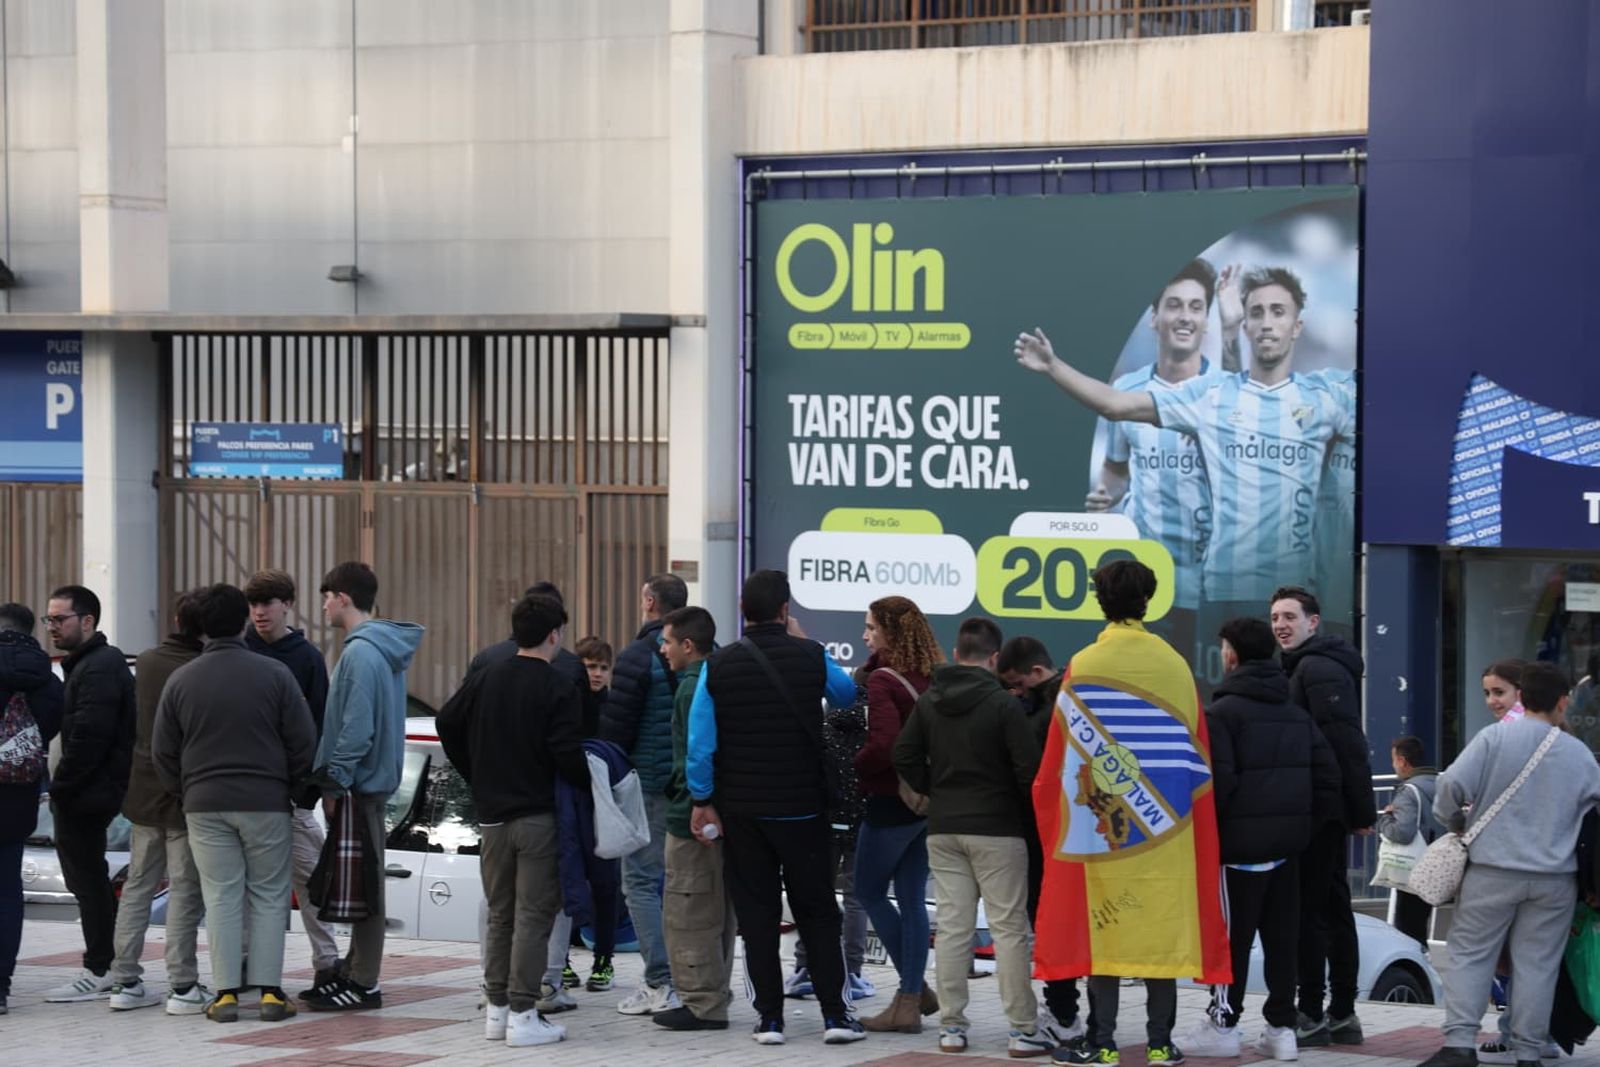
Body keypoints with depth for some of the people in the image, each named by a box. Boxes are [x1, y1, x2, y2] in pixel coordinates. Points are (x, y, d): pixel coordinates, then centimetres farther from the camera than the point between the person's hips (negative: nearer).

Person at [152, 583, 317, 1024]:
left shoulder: (181, 680, 1)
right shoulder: (274, 674, -5)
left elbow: (163, 752, 5)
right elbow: (304, 742, -3)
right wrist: (287, 786, 12)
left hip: (205, 806, 1)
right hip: (266, 804, -1)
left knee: (221, 900, 4)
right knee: (269, 897, 5)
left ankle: (226, 992, 1)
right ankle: (269, 990, 1)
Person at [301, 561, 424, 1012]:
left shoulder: (362, 653, -17)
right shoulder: (382, 648, 14)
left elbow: (357, 727, -22)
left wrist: (335, 782, -17)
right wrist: (335, 778, 20)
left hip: (360, 785, -10)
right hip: (372, 781, 10)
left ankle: (364, 984, -3)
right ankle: (353, 972, 21)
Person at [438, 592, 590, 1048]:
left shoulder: (486, 679, 6)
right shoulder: (559, 690, -11)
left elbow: (448, 724, 9)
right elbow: (567, 754, -18)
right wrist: (590, 787, -1)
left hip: (493, 815, 6)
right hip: (539, 817, -6)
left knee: (499, 915, 14)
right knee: (533, 915, -3)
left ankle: (497, 1010, 16)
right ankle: (523, 1015, -6)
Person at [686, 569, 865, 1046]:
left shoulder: (719, 666, -5)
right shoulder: (811, 657, -7)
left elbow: (700, 742, -6)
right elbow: (846, 693, 15)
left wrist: (702, 801, 4)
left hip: (742, 809, 1)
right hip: (802, 807, -1)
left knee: (756, 913, 7)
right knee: (818, 912, 8)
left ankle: (769, 1017, 6)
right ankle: (834, 1013, 4)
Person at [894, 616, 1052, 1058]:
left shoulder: (928, 701, 5)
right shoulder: (1002, 703, -11)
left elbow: (904, 755, 3)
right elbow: (1029, 765, -15)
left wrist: (933, 791, 12)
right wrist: (1029, 807, 3)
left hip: (943, 830, 5)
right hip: (997, 830, -5)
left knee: (952, 927, 7)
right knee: (1009, 929, -1)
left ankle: (951, 1026, 6)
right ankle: (1024, 1030, -1)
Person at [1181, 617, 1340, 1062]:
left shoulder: (1222, 712, -10)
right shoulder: (1297, 715, 12)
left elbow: (1216, 783, -17)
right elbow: (1328, 777, 9)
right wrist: (1304, 824, 14)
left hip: (1241, 843, -6)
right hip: (1288, 843, 6)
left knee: (1231, 937, 1)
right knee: (1282, 938, 8)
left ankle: (1223, 1024, 5)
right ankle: (1282, 1028, 9)